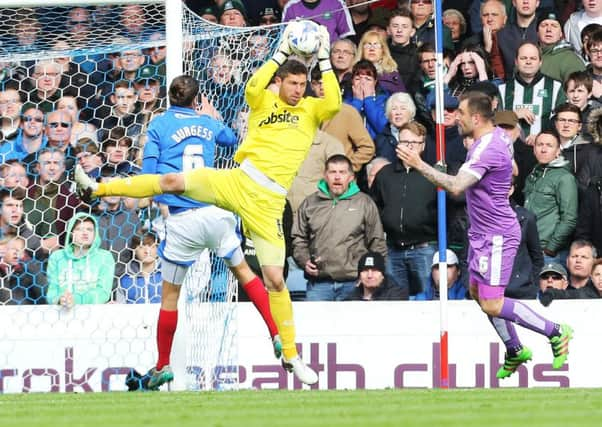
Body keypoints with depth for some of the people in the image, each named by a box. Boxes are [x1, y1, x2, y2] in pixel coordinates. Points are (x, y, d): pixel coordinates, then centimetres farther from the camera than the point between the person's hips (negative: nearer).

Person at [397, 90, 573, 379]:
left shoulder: (486, 150, -26)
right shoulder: (497, 135, 5)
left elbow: (456, 186, -36)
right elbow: (512, 169, 26)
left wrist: (419, 165, -33)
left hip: (496, 236, -11)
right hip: (483, 234, 11)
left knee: (492, 304, -9)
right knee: (477, 293, 18)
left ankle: (556, 333, 2)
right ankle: (515, 351, 30)